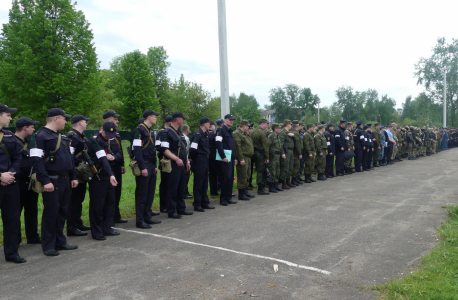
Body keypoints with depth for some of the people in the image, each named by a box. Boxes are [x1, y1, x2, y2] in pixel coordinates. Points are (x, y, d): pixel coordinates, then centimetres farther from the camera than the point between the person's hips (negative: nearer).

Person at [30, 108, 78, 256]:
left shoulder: (63, 137, 16)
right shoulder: (40, 136, -10)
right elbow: (37, 160, -18)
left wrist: (73, 177, 14)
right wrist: (45, 181, -22)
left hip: (65, 181, 8)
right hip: (52, 182, -8)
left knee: (62, 212, 13)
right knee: (51, 213, 0)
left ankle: (60, 242, 24)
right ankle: (48, 246, 13)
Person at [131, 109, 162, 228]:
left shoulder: (150, 131, 17)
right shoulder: (139, 130, -12)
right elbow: (136, 150, -19)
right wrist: (142, 168, -21)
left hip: (151, 166, 9)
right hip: (144, 166, -9)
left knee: (150, 193, 13)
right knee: (141, 194, -3)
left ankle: (147, 217, 24)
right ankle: (140, 221, 5)